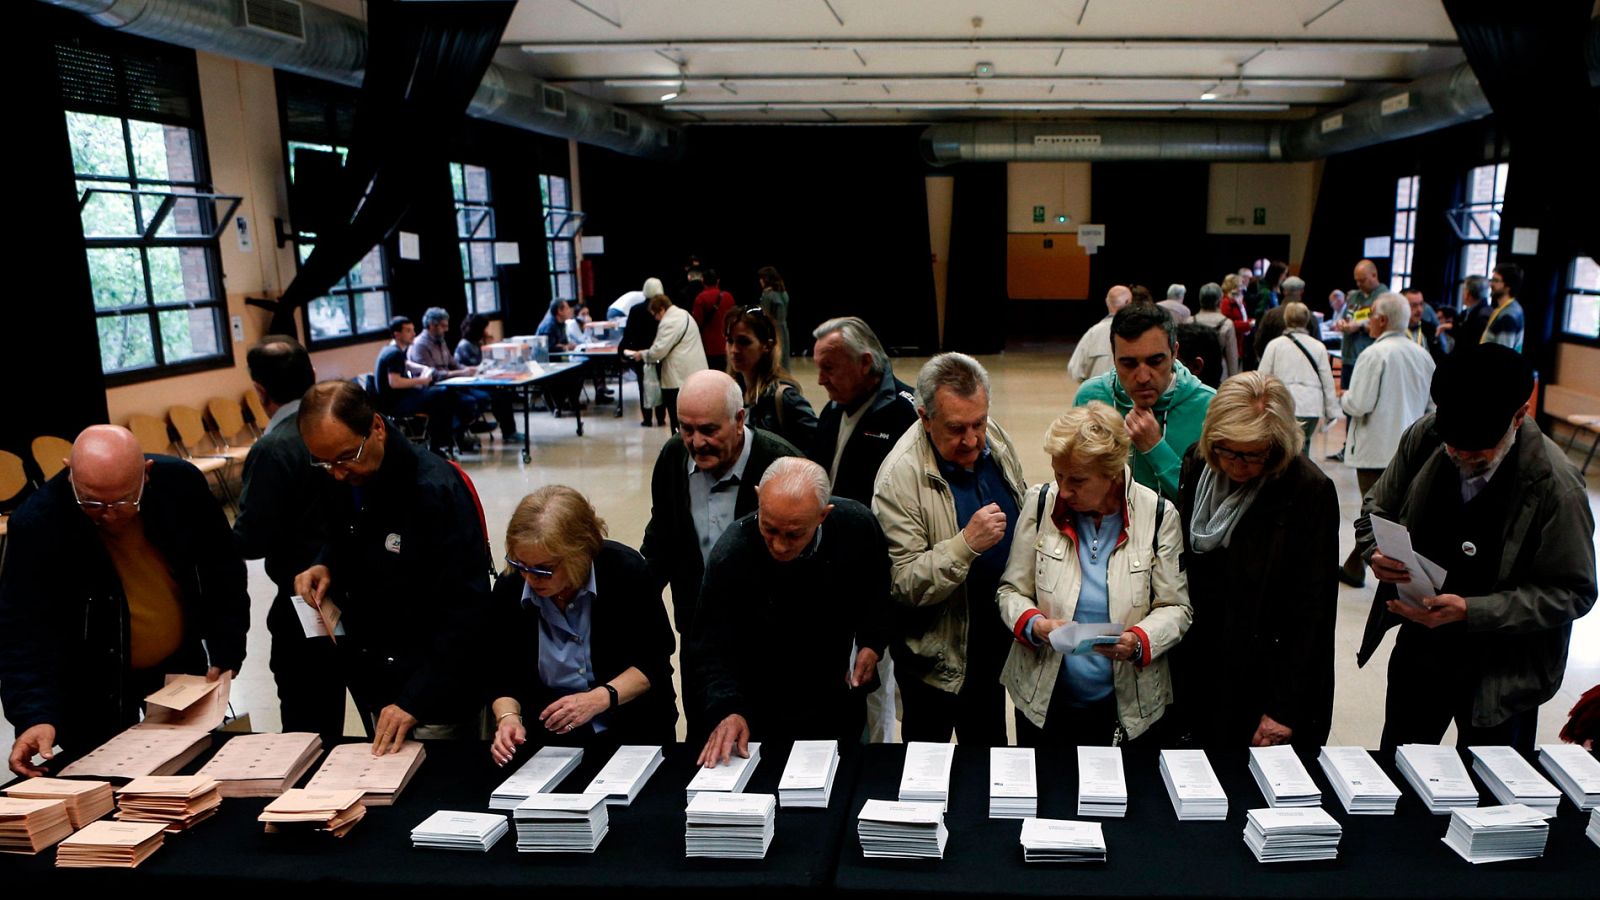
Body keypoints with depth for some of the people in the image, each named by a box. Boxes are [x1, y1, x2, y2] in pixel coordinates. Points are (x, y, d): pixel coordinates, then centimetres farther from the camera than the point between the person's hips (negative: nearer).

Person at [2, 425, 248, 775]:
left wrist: (226, 653, -6)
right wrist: (34, 715, -37)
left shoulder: (182, 483, -17)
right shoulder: (36, 524, -24)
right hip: (93, 687, -3)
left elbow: (222, 571, -4)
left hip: (182, 665, 3)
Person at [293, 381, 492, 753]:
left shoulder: (435, 490, -24)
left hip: (433, 686, -6)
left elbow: (466, 607, -24)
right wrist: (326, 567, -5)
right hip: (367, 680, 7)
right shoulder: (339, 481, -3)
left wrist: (415, 700, -26)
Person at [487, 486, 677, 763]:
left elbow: (654, 660, -9)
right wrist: (508, 718, -18)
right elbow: (503, 677, 2)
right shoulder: (509, 590, -8)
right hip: (551, 741, 1)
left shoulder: (626, 571, -17)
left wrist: (599, 698, -22)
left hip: (634, 731, -1)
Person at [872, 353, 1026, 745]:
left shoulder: (994, 438, -6)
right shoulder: (899, 478, -27)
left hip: (997, 635, 6)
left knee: (990, 744, 26)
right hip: (938, 651, -6)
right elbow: (903, 584, -27)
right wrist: (967, 543, -38)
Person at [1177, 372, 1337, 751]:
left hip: (1267, 682, -4)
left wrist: (1284, 708, -13)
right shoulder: (1196, 465, -2)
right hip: (1198, 674, 4)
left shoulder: (1309, 491, -15)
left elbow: (1311, 611, -13)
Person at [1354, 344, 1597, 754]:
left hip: (1500, 676, -3)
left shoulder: (1556, 486, -22)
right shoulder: (1425, 436, -11)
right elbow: (1376, 510, 3)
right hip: (1419, 647, 4)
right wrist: (1378, 553, -20)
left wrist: (1470, 611, -26)